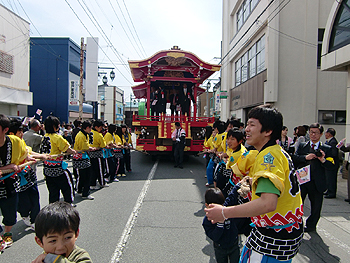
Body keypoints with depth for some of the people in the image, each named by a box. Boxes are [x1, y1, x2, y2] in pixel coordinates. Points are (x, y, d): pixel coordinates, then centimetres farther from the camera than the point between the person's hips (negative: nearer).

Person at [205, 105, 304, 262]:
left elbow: (268, 203, -35)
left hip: (275, 238, -10)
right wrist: (253, 186, 19)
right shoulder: (279, 152, 10)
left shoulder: (269, 156, -22)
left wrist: (224, 212, -30)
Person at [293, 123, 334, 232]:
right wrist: (305, 157, -20)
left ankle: (311, 225, 30)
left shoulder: (327, 149, 5)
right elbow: (295, 158, -5)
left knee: (316, 206, 10)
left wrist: (323, 160, -21)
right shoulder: (302, 146, 9)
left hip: (317, 182, 0)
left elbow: (331, 166, -4)